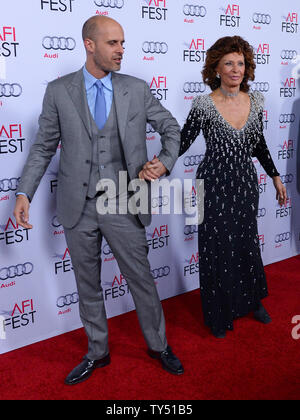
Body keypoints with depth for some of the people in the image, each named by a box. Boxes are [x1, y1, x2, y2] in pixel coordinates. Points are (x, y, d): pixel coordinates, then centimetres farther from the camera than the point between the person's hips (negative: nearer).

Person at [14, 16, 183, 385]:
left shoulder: (136, 89, 2)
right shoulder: (58, 91, 0)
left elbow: (171, 128, 12)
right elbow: (44, 147, 4)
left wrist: (165, 163, -6)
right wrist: (24, 192, -5)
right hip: (78, 206, 1)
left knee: (142, 279, 9)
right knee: (87, 285, 14)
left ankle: (158, 345, 33)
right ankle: (97, 353, 35)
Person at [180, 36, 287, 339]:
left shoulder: (255, 101, 2)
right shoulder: (204, 105, -12)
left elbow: (259, 144, 12)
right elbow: (182, 142, -11)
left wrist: (275, 177, 15)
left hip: (246, 183, 4)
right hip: (215, 184, -4)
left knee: (248, 243, 16)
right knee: (217, 248, 6)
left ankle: (251, 300, 41)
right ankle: (220, 315, 27)